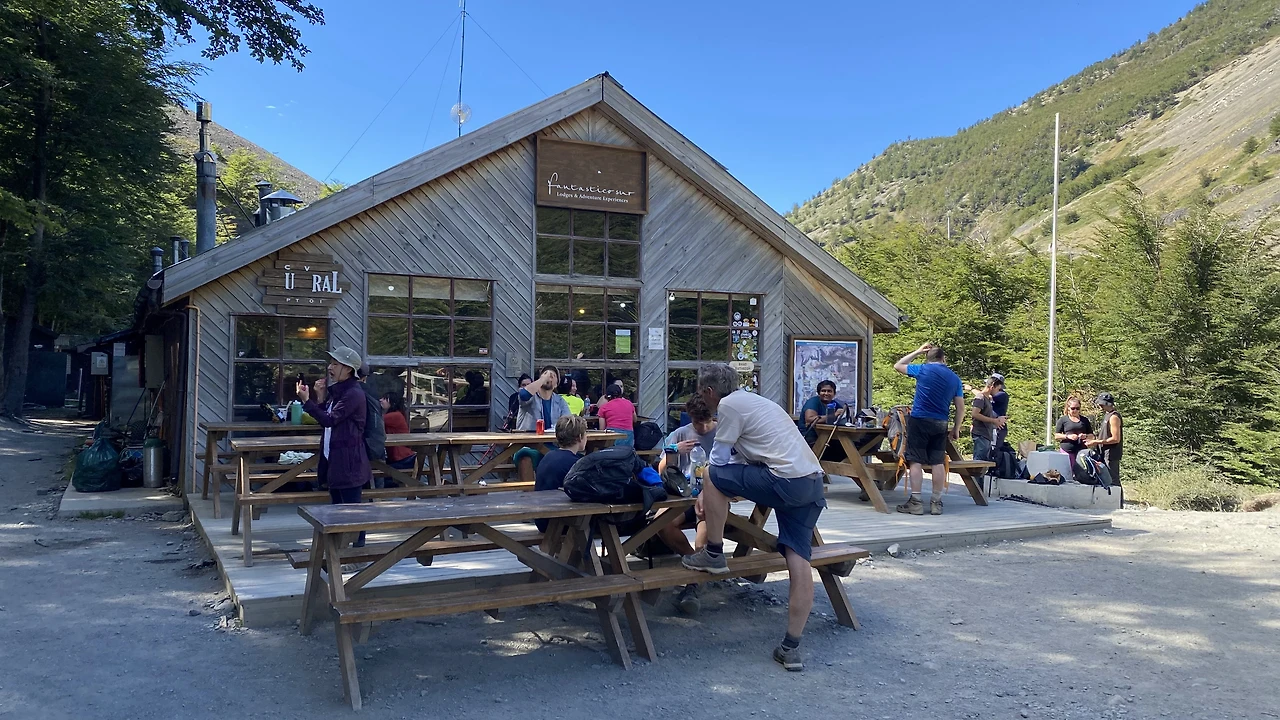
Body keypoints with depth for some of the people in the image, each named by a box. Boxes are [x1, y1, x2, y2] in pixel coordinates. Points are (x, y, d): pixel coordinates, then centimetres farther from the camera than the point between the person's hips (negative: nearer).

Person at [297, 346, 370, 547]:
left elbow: (329, 420, -21)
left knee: (352, 506, -4)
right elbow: (324, 419, 14)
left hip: (348, 461, -10)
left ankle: (358, 545, 3)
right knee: (337, 505, 16)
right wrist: (321, 396, 2)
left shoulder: (353, 394, -16)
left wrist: (306, 400, -20)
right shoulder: (336, 390, 13)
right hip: (333, 458, 10)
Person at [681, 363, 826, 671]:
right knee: (799, 560, 4)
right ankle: (791, 648, 6)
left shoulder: (729, 405, -2)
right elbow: (737, 455, 32)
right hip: (813, 483, 9)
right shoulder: (754, 401, 26)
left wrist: (705, 493, 20)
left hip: (785, 482, -9)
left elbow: (720, 460, 1)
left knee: (713, 477, 3)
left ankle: (713, 555, 11)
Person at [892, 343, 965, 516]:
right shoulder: (955, 378, 9)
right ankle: (936, 502, 10)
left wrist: (917, 352, 19)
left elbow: (897, 366, 14)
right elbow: (960, 407, 9)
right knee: (938, 462, 7)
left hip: (919, 420, -4)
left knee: (916, 461, -3)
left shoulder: (923, 369, -1)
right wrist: (956, 428, 17)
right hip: (940, 424, 4)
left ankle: (915, 502, -5)